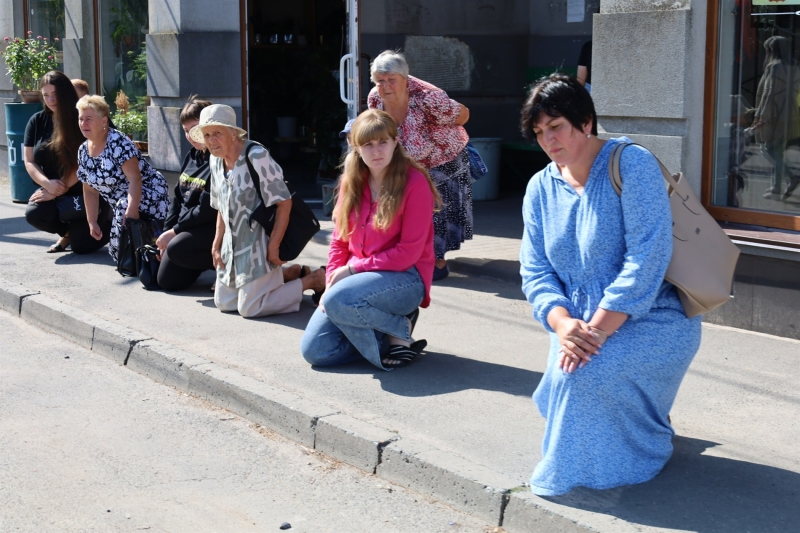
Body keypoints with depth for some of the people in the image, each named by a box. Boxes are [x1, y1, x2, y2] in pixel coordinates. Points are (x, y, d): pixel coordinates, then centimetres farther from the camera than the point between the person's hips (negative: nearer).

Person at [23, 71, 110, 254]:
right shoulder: (37, 121, 4)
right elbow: (29, 161, 4)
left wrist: (59, 190, -17)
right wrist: (47, 184, -16)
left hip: (87, 191, -4)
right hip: (53, 191, 4)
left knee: (80, 245, -14)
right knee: (34, 214, -28)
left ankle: (107, 229, 23)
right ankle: (69, 232, 6)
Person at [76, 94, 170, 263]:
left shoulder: (118, 142, -21)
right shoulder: (83, 151, 3)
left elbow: (135, 179, -27)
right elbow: (90, 190, 10)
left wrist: (131, 209, -35)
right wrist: (92, 222, 6)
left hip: (147, 197, -8)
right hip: (121, 204, 8)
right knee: (117, 251, 4)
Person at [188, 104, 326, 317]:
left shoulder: (256, 156, -21)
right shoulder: (215, 160, 4)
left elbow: (284, 202, -21)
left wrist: (273, 247, -20)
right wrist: (217, 243, 6)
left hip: (258, 244, -9)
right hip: (233, 246, 9)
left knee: (249, 308, -8)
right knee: (223, 302, 15)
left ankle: (313, 279, 8)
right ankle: (294, 274, 24)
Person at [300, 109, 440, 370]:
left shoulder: (415, 182, -13)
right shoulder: (351, 182, 5)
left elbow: (409, 252, -15)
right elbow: (339, 239, 9)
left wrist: (353, 268, -15)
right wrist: (333, 281, -7)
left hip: (404, 278, -6)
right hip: (357, 276, 6)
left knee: (338, 301, -34)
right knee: (314, 351, -8)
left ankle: (400, 327, -8)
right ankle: (388, 330, 9)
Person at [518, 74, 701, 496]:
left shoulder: (631, 165, -12)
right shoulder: (541, 188, 7)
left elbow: (648, 256, -21)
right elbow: (535, 271, 2)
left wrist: (597, 330, -27)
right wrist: (563, 324, -20)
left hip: (652, 321, -6)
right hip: (581, 327, 6)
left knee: (586, 372, -30)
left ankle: (645, 449, 1)